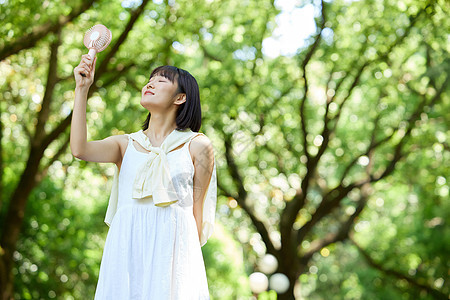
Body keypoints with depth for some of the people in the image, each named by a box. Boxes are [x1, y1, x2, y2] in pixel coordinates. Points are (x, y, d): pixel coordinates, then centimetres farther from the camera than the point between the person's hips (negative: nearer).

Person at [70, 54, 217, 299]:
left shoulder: (197, 146, 8)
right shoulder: (126, 144, 14)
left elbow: (197, 210, 6)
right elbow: (79, 149, -4)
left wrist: (191, 259, -1)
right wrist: (81, 88, -2)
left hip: (172, 247, -2)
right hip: (126, 248, 2)